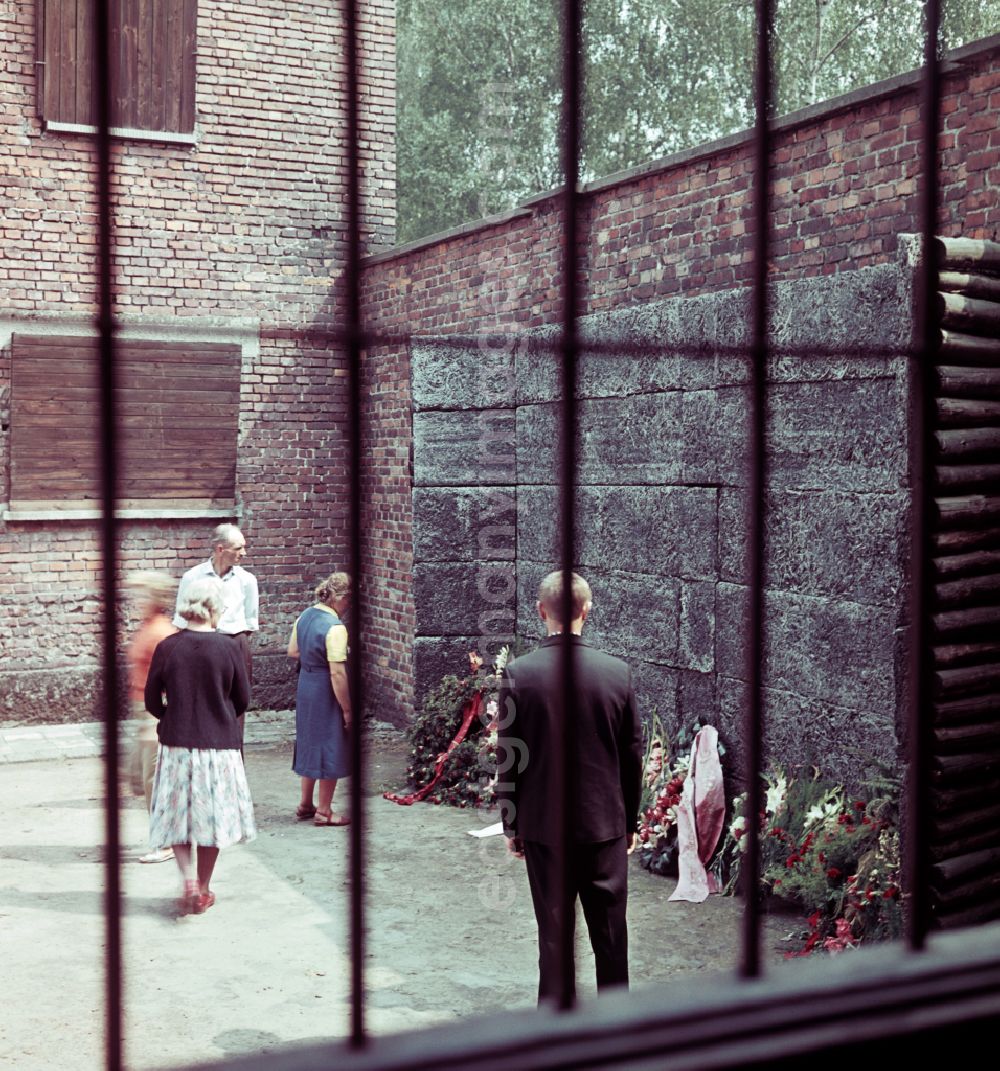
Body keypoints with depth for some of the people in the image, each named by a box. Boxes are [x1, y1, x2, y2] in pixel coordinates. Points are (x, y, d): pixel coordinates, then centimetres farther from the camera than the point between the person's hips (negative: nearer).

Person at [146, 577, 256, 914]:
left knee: (177, 815, 15)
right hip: (219, 745, 0)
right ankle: (204, 890, 23)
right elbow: (243, 699, -1)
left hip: (177, 744, 1)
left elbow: (152, 702, 0)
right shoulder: (227, 648, -11)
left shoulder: (166, 648, -8)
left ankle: (189, 880, -2)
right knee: (212, 816, 14)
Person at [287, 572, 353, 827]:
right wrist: (347, 709, -17)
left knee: (311, 745, 21)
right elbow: (337, 673, -23)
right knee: (331, 750, 4)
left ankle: (305, 804, 32)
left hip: (305, 686, 9)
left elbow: (293, 651, 15)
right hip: (326, 693, -9)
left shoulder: (305, 616, 4)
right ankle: (324, 811, 12)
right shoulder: (335, 627, -22)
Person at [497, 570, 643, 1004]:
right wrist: (631, 821, 12)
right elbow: (632, 754, 0)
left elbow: (508, 756, -7)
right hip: (606, 824, 1)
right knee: (611, 933, 14)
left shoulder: (518, 673, -11)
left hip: (544, 826, -1)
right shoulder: (617, 672, -7)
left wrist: (511, 825, 4)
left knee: (554, 934, 9)